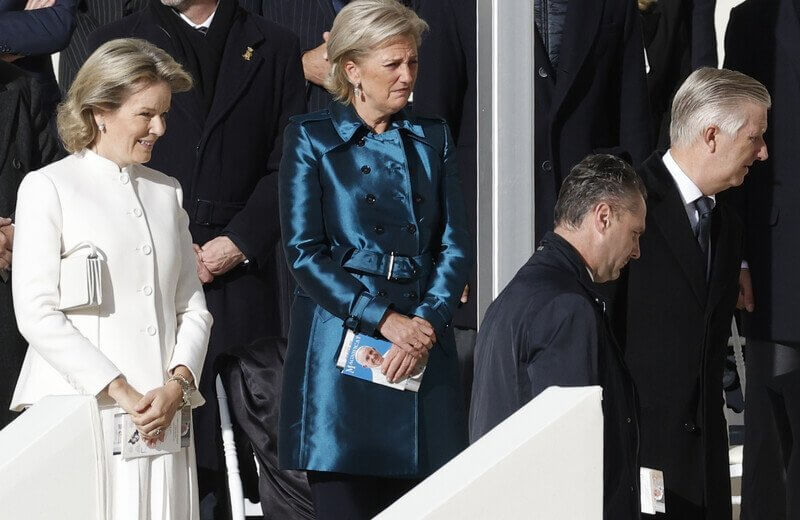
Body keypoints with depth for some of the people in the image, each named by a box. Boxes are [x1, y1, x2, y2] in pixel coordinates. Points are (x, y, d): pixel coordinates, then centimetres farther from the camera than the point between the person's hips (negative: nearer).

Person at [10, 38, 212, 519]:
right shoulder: (47, 187, 0)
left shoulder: (167, 191, 17)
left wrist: (177, 383, -5)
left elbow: (193, 308, 14)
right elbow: (37, 313, -8)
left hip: (163, 417, 5)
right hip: (84, 413, -5)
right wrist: (121, 392, -12)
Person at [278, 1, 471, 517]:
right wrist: (384, 320, -14)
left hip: (423, 348, 3)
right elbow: (304, 253, -5)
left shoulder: (432, 139, 14)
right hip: (342, 348, -3)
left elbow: (455, 244, 7)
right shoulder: (312, 139, 3)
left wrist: (426, 324, -10)